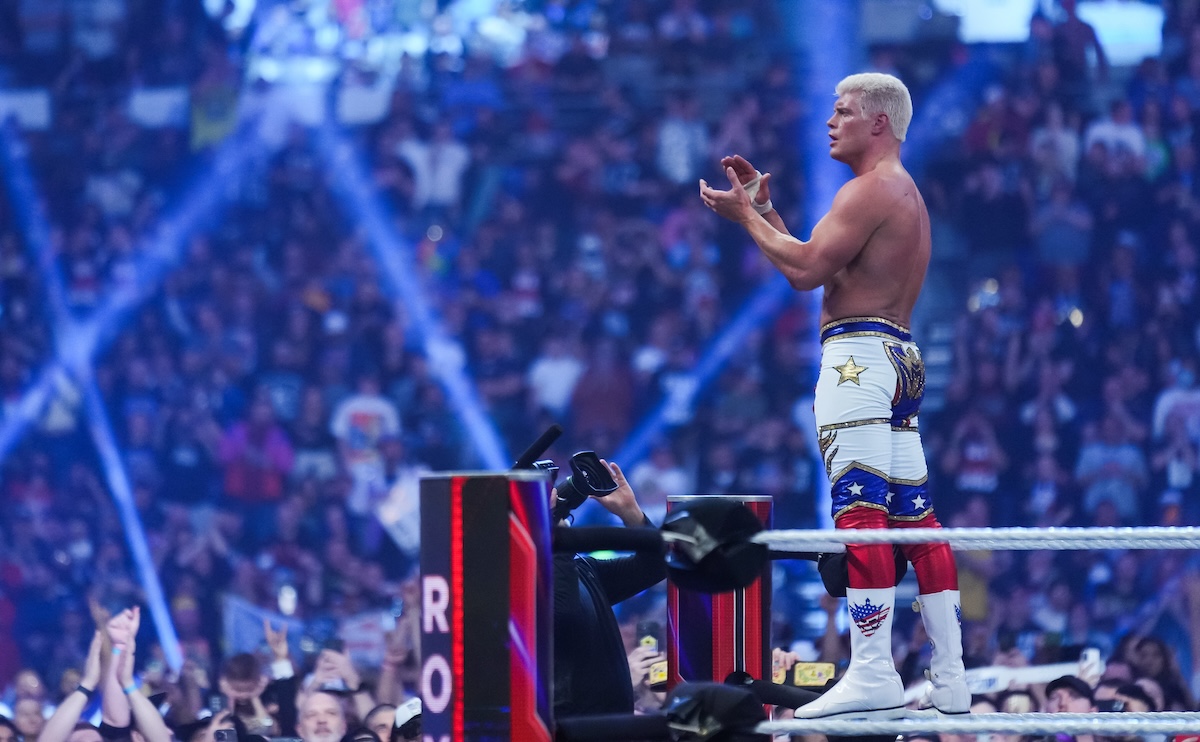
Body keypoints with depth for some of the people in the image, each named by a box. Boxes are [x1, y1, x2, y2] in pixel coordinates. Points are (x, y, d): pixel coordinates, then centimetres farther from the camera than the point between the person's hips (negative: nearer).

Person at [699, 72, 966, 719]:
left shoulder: (871, 190, -8)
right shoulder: (905, 194, 25)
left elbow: (807, 269, -15)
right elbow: (818, 269, 26)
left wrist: (744, 215, -3)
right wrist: (764, 209, 25)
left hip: (857, 352, -11)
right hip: (900, 357, 11)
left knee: (860, 510, -14)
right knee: (914, 517, 8)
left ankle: (872, 675, -20)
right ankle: (950, 679, 7)